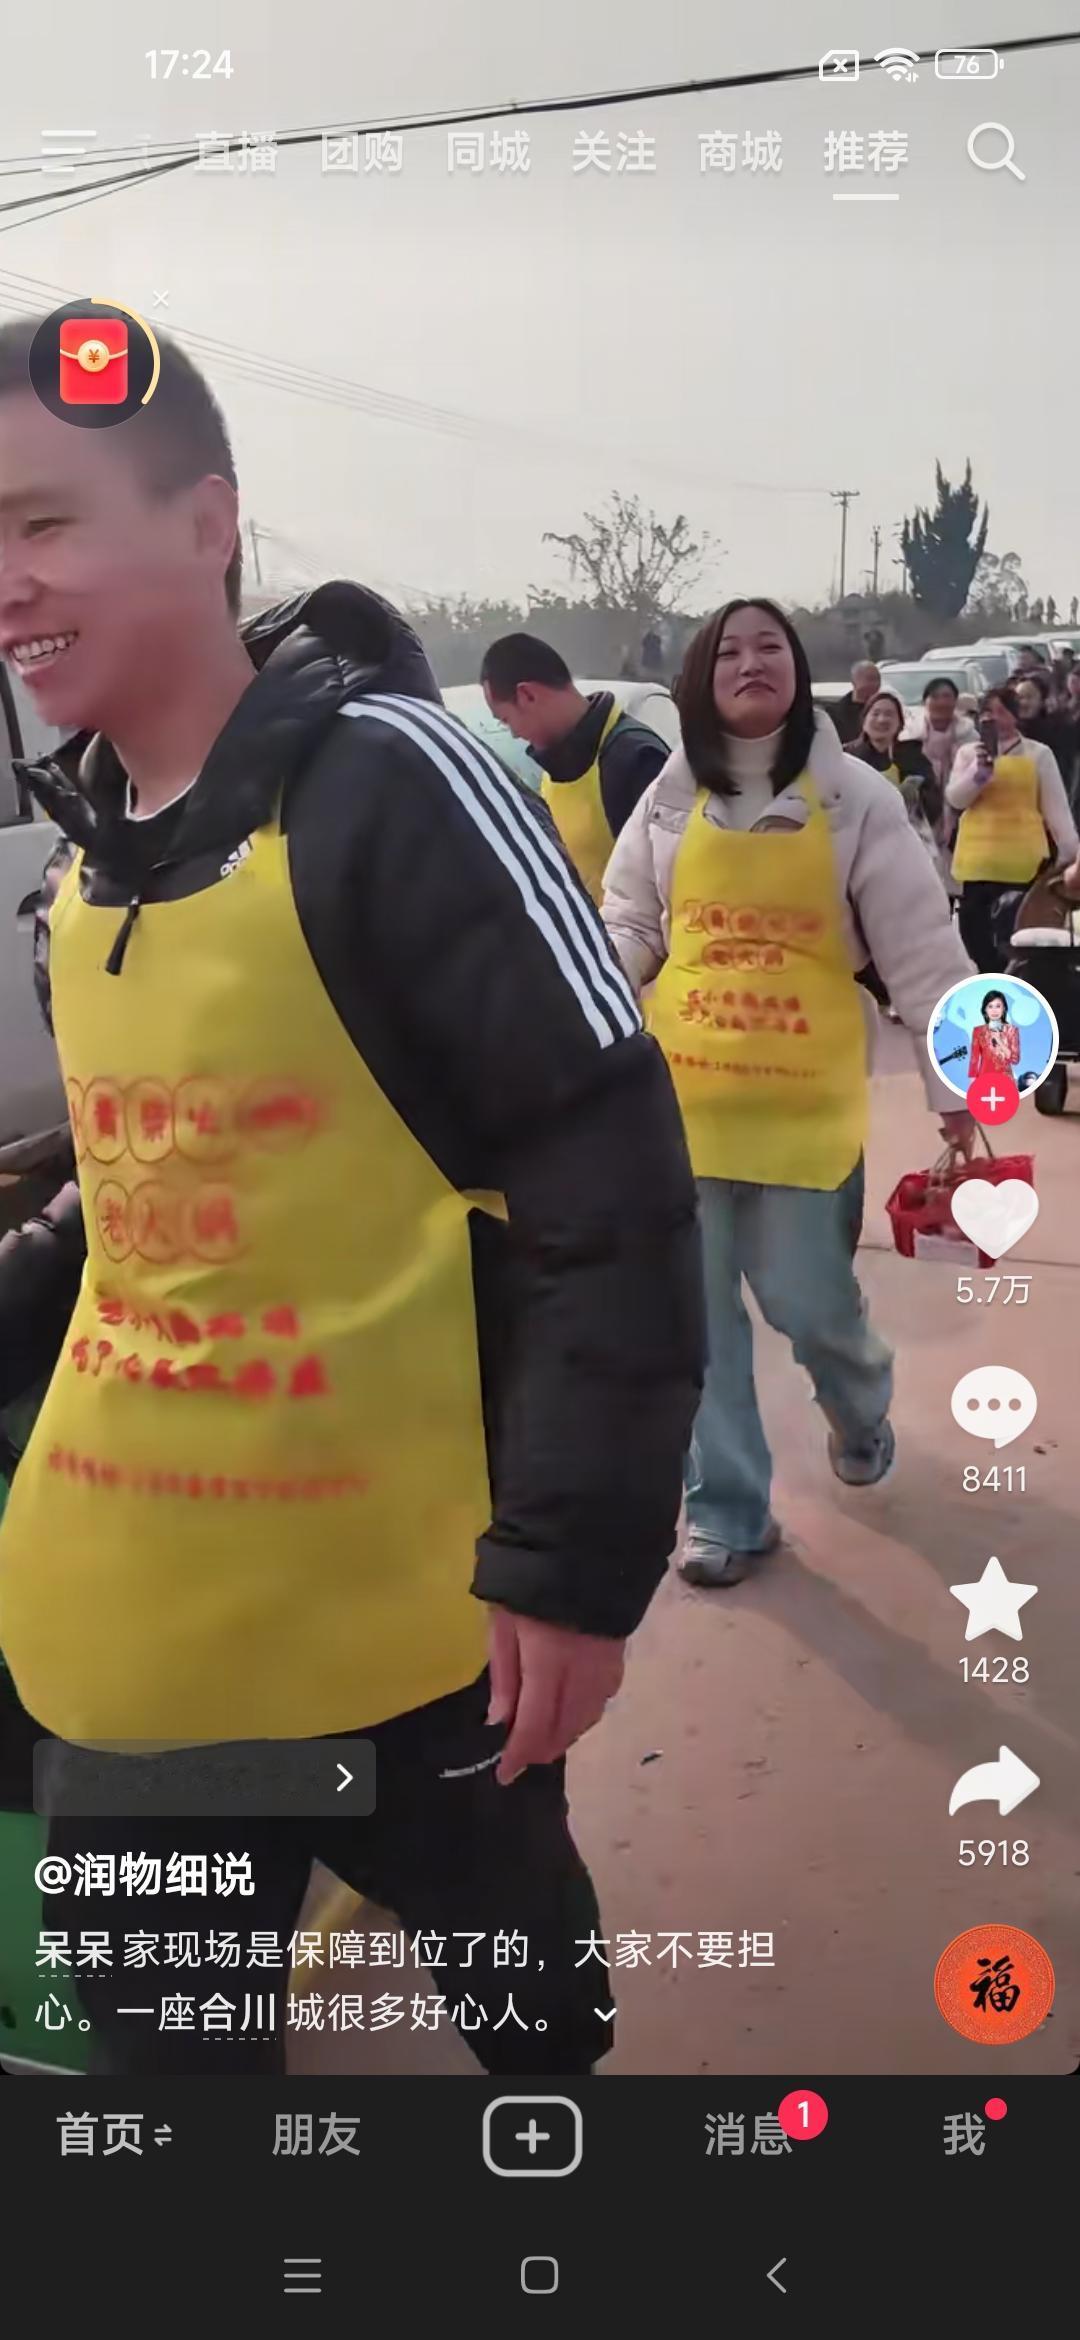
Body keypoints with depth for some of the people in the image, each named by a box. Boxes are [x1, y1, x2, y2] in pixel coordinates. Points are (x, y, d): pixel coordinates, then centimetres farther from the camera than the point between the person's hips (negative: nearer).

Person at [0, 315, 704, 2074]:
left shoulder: (387, 778, -15)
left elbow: (610, 1180, -18)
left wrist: (577, 1553, -18)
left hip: (404, 1598, -6)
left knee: (507, 1961, 20)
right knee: (146, 2027, 19)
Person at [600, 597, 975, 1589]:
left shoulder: (854, 796, -3)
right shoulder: (669, 798, 4)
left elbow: (921, 947, -2)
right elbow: (627, 922, 11)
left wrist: (954, 1081, -3)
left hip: (805, 1095, -2)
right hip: (682, 1089, 3)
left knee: (807, 1298, 2)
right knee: (699, 1306, 6)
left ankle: (861, 1408, 40)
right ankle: (726, 1509, 22)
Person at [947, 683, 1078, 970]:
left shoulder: (1038, 754, 5)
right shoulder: (968, 752, 11)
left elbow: (1056, 807, 4)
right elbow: (955, 799, -1)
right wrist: (980, 770, -16)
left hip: (1024, 862, -2)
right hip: (978, 861, 2)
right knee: (976, 941, 4)